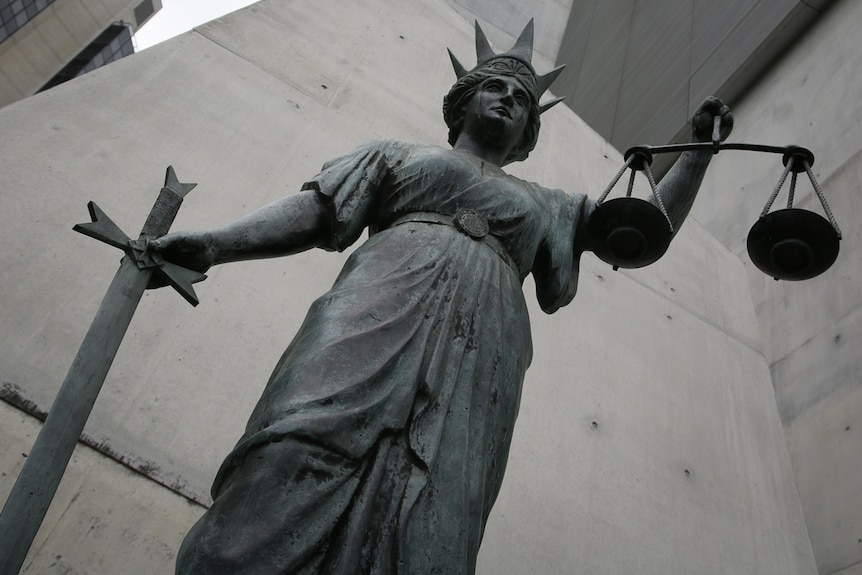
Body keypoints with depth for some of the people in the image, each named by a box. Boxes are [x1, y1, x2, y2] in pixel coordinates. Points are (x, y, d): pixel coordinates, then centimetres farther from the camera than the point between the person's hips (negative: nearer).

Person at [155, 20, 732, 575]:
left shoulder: (544, 204, 34)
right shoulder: (402, 154, 28)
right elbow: (317, 212, 16)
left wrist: (700, 148, 32)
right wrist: (213, 244, 3)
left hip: (482, 351, 2)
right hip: (382, 306, -1)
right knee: (298, 452, -27)